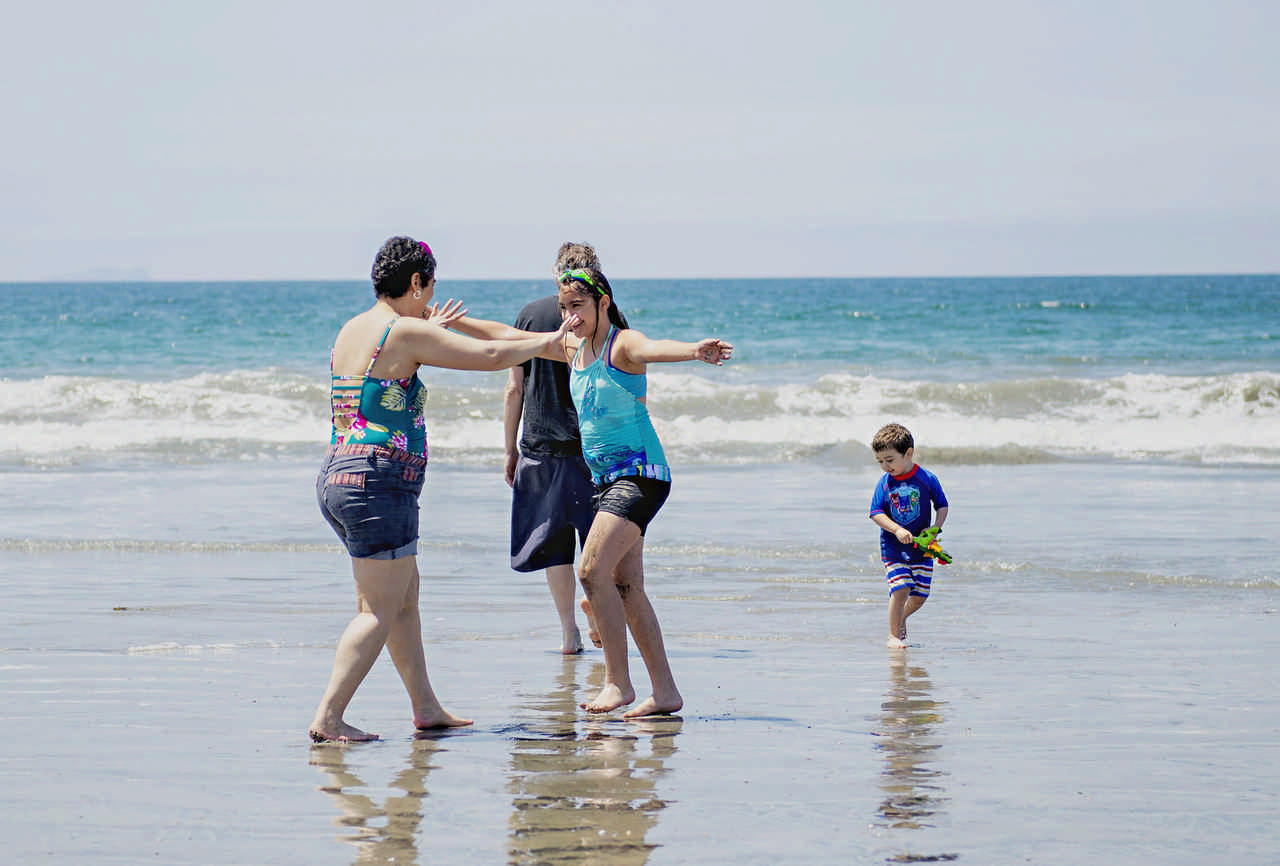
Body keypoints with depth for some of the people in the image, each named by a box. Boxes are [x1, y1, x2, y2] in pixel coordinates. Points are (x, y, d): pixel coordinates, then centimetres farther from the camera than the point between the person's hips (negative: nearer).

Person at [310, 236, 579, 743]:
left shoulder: (352, 331, 14)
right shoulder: (405, 333, -12)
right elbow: (489, 356, -9)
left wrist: (428, 331, 48)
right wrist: (547, 342, 7)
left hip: (338, 478, 10)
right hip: (380, 485, -10)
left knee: (404, 595, 17)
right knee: (380, 611, -6)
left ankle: (426, 707, 23)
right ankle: (328, 718, -11)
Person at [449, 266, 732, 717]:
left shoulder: (622, 344, -12)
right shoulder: (572, 348, 12)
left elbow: (652, 348, -35)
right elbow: (506, 338, 21)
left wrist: (694, 351, -57)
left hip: (640, 473, -9)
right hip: (606, 478, 9)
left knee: (593, 570, -19)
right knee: (626, 587, 6)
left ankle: (618, 682, -13)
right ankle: (665, 692, 9)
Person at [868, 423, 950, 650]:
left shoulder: (927, 479, -7)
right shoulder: (884, 483, -5)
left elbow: (942, 506, 2)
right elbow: (876, 513, -6)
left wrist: (935, 528, -15)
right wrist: (897, 530, -21)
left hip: (921, 548, 1)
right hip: (893, 548, -1)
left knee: (920, 594, 4)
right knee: (900, 589, -14)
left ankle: (902, 618, 35)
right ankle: (894, 635, 0)